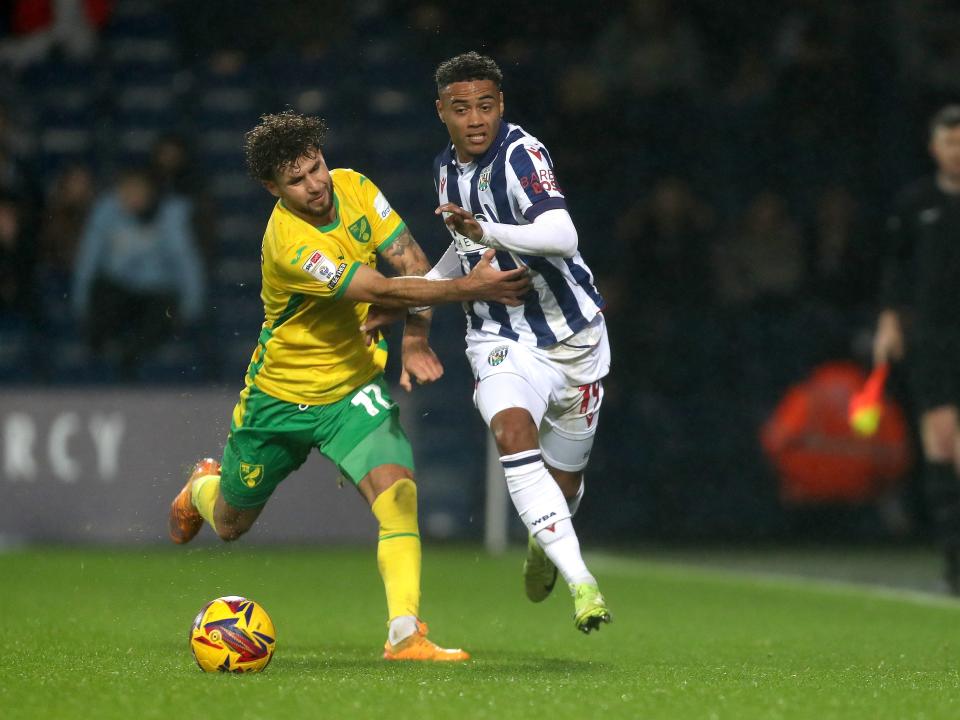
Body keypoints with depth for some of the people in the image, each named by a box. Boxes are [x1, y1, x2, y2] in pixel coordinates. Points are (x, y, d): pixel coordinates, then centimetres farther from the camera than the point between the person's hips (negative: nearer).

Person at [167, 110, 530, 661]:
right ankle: (202, 487, 54)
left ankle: (406, 634, -27)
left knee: (398, 492, -23)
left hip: (356, 387, 3)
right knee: (230, 525, 16)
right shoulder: (289, 243, -31)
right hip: (282, 395, -3)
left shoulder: (354, 187, -11)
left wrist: (415, 336, -19)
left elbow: (410, 259, -5)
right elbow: (382, 290, -36)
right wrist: (470, 288, -40)